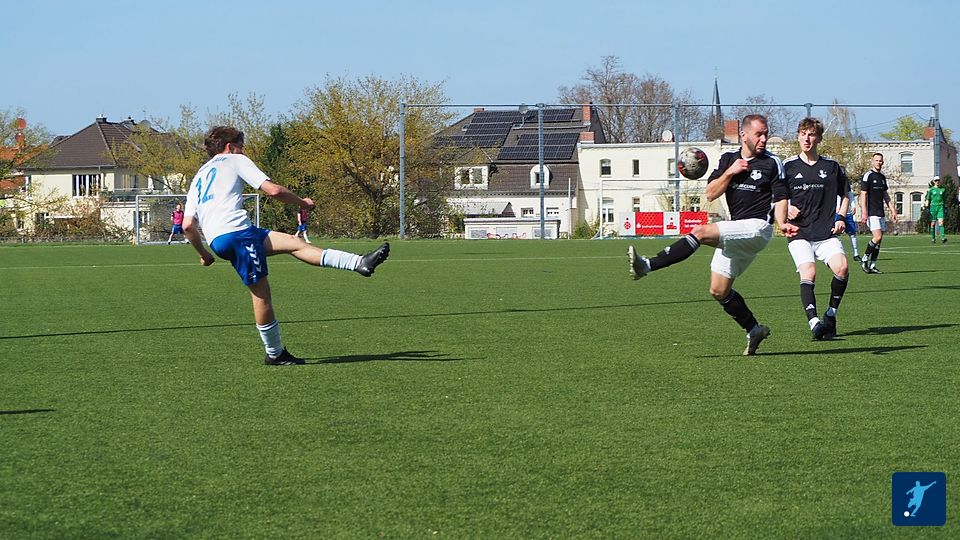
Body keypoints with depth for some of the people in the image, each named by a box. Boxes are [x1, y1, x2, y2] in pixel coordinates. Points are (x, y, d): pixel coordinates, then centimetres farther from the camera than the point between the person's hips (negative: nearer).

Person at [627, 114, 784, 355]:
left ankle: (647, 265, -31)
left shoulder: (772, 163, -1)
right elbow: (710, 194, 6)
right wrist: (729, 173, -7)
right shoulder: (728, 158, 11)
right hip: (735, 230, 7)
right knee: (719, 291, 6)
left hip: (758, 227, -7)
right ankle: (754, 330, 20)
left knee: (701, 232, -25)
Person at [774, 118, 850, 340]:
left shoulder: (832, 167, 11)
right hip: (799, 233, -1)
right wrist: (782, 222, -6)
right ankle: (814, 322, -31)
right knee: (808, 272, -23)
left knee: (841, 267, -20)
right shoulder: (788, 166, 7)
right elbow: (779, 199, 11)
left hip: (827, 232, 1)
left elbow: (845, 194, 23)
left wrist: (840, 217, 8)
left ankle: (831, 315, -1)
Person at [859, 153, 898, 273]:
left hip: (880, 213, 8)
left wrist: (892, 209, 18)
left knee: (879, 239, 4)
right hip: (872, 213, -8)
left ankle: (872, 265, 6)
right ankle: (864, 259, -3)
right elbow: (863, 194, -12)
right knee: (877, 237, -17)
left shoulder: (882, 177, 16)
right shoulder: (868, 175, -7)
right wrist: (864, 212, -19)